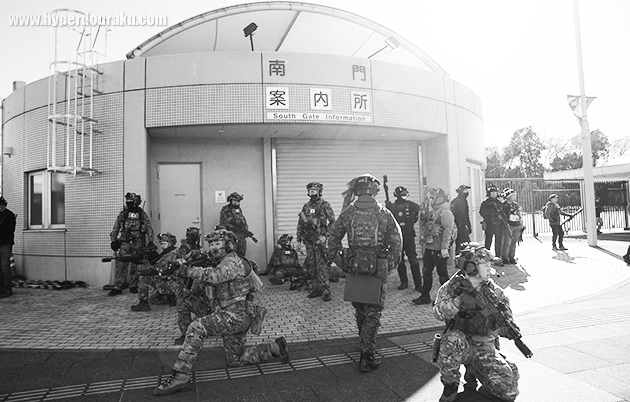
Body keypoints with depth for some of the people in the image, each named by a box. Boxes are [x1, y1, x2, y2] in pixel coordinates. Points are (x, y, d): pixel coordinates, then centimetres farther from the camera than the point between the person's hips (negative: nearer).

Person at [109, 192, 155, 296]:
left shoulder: (142, 214, 4)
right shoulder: (122, 214, 9)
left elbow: (149, 229, 3)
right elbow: (115, 228, 12)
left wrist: (150, 242, -4)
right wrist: (113, 240, 4)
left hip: (137, 244, -1)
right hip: (124, 243, 1)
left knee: (135, 266, 3)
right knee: (121, 265, -5)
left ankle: (133, 286, 13)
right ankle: (117, 287, -3)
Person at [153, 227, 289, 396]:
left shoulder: (232, 260, -11)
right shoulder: (223, 263, 21)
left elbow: (214, 275, -30)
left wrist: (189, 270, -28)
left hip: (237, 314, -11)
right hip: (232, 317, 11)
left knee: (196, 327, -23)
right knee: (235, 360, 17)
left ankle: (181, 376, -23)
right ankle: (275, 348, 22)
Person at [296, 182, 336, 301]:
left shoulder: (324, 205, -4)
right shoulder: (306, 206, 12)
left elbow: (333, 222, -7)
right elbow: (300, 224, 16)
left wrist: (325, 235, -15)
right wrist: (299, 241, 13)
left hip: (320, 240, -6)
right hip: (309, 240, 6)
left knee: (322, 266, -8)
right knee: (311, 266, 9)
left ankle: (326, 291, -3)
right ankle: (316, 289, 19)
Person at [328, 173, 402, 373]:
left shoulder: (348, 213, -2)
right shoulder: (384, 213, -6)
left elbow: (333, 238, 1)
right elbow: (396, 240, -6)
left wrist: (338, 260, 9)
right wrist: (392, 263, 4)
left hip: (354, 266, 2)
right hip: (377, 267, -2)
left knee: (359, 308, 21)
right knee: (373, 311, 6)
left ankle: (365, 345, 40)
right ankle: (366, 356, 5)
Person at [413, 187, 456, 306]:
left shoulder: (445, 213, -15)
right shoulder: (432, 212, 14)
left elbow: (448, 230, -23)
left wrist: (444, 247, -27)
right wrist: (425, 240, 10)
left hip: (439, 250, -9)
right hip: (429, 248, 9)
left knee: (442, 274, 5)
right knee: (426, 273, 12)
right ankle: (425, 296, 22)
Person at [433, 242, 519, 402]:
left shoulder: (490, 287, 2)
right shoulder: (452, 287, -8)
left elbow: (504, 300, 20)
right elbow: (438, 312, -20)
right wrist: (458, 301, -35)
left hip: (485, 348, 4)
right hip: (461, 346, -4)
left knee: (510, 387, -15)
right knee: (453, 339, -40)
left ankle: (474, 372, 16)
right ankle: (450, 384, -13)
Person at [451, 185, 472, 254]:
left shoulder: (464, 201, 16)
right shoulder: (455, 202, -13)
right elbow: (452, 215, -18)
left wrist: (469, 226, 21)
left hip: (464, 226, 9)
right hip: (459, 227, -9)